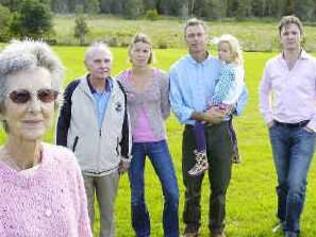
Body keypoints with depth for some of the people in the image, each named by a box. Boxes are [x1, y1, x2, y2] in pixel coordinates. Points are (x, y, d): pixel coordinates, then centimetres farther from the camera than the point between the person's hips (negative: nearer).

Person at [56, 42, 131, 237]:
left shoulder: (119, 90, -1)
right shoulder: (74, 89, -10)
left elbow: (125, 125, 7)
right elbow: (62, 125, -3)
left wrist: (126, 156, 10)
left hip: (109, 165, 2)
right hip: (79, 165, -2)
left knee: (108, 213, 17)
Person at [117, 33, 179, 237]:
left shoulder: (162, 78, -3)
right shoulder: (121, 80, -3)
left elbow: (165, 109, 8)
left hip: (157, 140, 0)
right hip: (133, 143, 0)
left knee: (172, 193, -2)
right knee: (137, 196, 8)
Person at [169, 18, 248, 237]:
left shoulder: (222, 65, 1)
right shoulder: (177, 70, -1)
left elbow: (242, 94, 7)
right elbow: (177, 106, -6)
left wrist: (229, 108, -12)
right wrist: (202, 115, -19)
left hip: (221, 131, 1)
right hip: (193, 132, 0)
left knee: (220, 184, 10)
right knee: (192, 184, 9)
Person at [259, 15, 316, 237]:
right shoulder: (271, 65, 3)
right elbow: (264, 92, 20)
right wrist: (267, 116, 12)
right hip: (278, 130, 3)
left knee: (296, 184, -10)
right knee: (283, 182, 14)